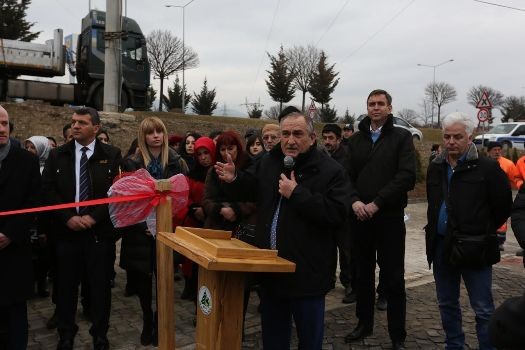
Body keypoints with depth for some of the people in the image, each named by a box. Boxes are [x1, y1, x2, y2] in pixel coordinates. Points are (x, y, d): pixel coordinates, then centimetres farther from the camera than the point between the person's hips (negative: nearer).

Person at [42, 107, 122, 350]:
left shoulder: (111, 155, -1)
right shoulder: (57, 155, 6)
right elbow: (48, 190, 1)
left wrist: (93, 217, -14)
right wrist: (68, 217, -10)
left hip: (100, 230, -2)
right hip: (66, 230, 2)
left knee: (100, 284, 8)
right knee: (66, 285, 11)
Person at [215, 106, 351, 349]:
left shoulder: (331, 171, -14)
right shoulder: (268, 162, 4)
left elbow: (337, 214, -24)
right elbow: (250, 190, 19)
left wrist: (296, 194, -24)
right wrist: (234, 179, -3)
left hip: (307, 273, -5)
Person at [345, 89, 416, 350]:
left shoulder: (402, 137, 1)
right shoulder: (356, 139, 13)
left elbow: (406, 176, -11)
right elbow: (346, 175, 7)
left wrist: (376, 203, -16)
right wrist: (354, 201, -11)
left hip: (390, 217, -3)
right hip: (359, 216, 4)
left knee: (393, 278, 3)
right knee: (363, 274, 14)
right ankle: (364, 323, 30)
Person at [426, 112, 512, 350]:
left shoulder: (487, 167, -10)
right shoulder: (436, 167, 7)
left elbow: (503, 207, -3)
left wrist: (482, 231, 4)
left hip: (474, 248, -6)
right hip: (441, 246, 6)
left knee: (483, 309, 4)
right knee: (447, 304, 17)